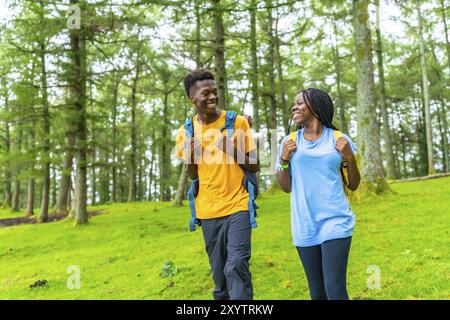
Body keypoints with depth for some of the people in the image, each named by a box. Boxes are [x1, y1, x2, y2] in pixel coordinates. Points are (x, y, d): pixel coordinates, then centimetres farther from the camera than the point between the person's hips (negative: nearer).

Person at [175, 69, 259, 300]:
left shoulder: (237, 122, -6)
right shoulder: (186, 132, 1)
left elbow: (254, 166, -1)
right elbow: (193, 175, 10)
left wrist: (232, 151, -19)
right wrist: (190, 156, -10)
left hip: (237, 206, -3)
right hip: (207, 211, 3)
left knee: (237, 265, -14)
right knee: (219, 272, 12)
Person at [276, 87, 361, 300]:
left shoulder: (339, 139, 3)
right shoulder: (289, 142, 7)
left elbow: (353, 186, 9)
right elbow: (286, 187, 11)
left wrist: (350, 157, -7)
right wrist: (284, 159, -4)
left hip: (335, 221, -2)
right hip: (304, 225, 2)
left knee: (335, 289, -12)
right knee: (317, 291, 10)